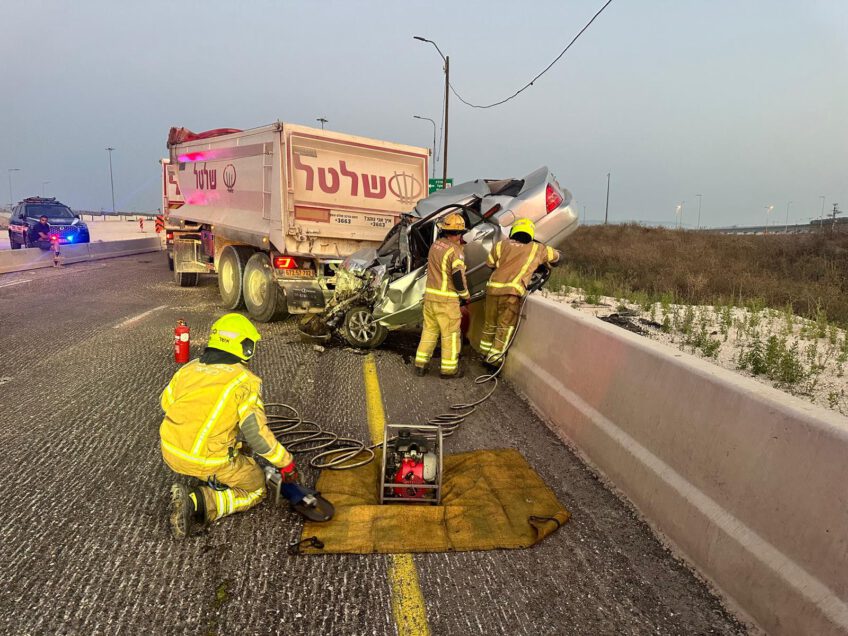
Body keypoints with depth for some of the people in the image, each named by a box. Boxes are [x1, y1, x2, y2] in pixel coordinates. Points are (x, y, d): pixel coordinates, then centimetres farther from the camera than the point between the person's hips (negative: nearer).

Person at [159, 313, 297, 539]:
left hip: (171, 452, 7)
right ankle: (198, 504, -8)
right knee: (256, 489, 15)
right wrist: (286, 462, -6)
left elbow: (167, 403, 18)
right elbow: (256, 433, -17)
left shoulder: (189, 368, 2)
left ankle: (216, 479, 18)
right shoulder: (245, 381, -15)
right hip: (209, 461, -7)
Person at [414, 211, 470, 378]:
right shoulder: (455, 251, -15)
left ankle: (421, 364, 19)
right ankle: (449, 369, 12)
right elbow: (458, 277, -18)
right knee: (451, 334, 5)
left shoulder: (434, 245, 7)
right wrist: (465, 295, -2)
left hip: (430, 295, 7)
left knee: (429, 330, 16)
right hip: (446, 299, -7)